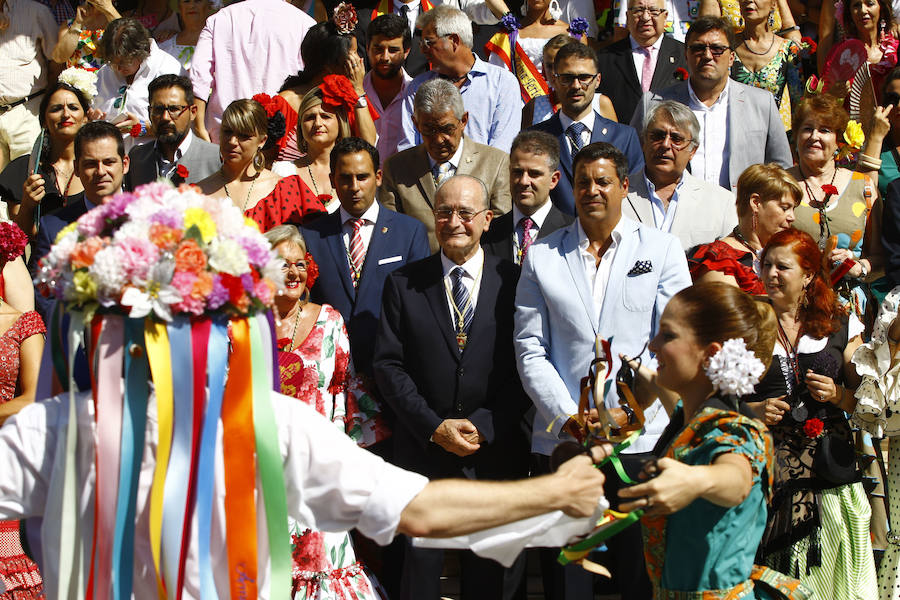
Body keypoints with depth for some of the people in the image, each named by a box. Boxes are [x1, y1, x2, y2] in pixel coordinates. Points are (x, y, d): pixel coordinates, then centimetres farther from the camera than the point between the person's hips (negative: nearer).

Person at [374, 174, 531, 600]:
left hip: (495, 450, 0)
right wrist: (434, 427, -10)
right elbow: (387, 365, -1)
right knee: (421, 563, 3)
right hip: (422, 449, 0)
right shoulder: (403, 283, 4)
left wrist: (483, 426, -12)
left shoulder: (513, 281, 2)